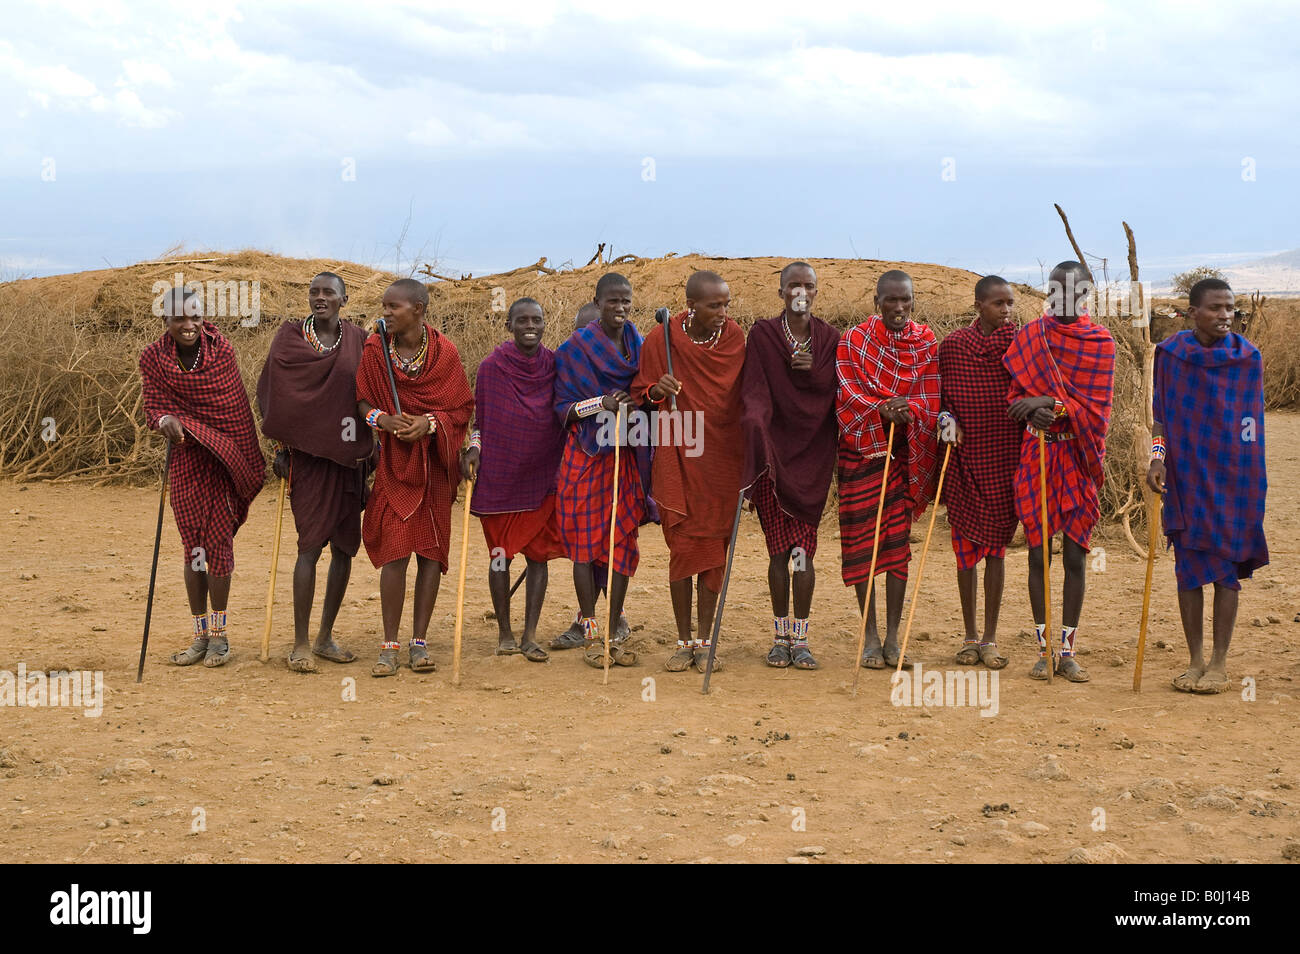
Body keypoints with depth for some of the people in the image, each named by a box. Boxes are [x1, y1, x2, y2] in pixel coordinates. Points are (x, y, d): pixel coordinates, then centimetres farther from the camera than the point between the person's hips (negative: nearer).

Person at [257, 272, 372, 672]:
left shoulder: (359, 341, 7)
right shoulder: (290, 338, 0)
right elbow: (272, 394, 2)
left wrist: (371, 450, 5)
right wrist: (279, 448, -4)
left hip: (348, 456, 4)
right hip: (308, 453, -3)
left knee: (344, 546, 6)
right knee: (311, 544, -10)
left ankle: (326, 637, 18)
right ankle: (301, 644, -6)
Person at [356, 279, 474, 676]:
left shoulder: (444, 351, -3)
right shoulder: (375, 349, -2)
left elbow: (462, 406, 1)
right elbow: (362, 400, 6)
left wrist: (430, 423, -16)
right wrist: (382, 418, -14)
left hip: (434, 464, 0)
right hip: (393, 461, 0)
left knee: (431, 551, 1)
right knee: (394, 550, -8)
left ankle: (419, 643, 8)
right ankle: (389, 646, -2)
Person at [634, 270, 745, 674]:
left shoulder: (736, 338, -2)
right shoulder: (661, 338, -7)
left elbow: (747, 397, 8)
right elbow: (640, 393, 4)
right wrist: (656, 390, -19)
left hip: (723, 459, 1)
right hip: (678, 459, -1)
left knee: (714, 549, 4)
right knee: (683, 549, -1)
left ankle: (705, 640, 13)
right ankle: (683, 641, 11)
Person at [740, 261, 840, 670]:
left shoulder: (829, 338, 8)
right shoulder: (761, 335, 2)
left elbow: (835, 392, 5)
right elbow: (754, 390, -8)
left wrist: (814, 371, -13)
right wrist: (754, 422, -26)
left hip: (813, 449, 1)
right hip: (774, 449, -1)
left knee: (804, 546, -4)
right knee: (779, 546, 1)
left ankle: (801, 637, 1)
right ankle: (780, 635, 11)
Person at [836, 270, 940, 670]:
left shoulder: (925, 343, 6)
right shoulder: (853, 340, 0)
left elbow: (931, 396, -1)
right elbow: (846, 392, -8)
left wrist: (908, 410, -23)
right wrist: (882, 409, -25)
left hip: (904, 452, 1)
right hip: (860, 448, -1)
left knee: (898, 540, 2)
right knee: (862, 541, 0)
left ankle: (893, 639, 9)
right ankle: (871, 638, 8)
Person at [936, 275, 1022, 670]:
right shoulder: (952, 345, 1)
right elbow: (944, 395, 9)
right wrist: (947, 420, -10)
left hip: (1004, 459, 0)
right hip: (964, 456, 0)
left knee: (996, 547, 3)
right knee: (966, 547, 5)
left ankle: (990, 639, 11)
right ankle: (970, 636, 16)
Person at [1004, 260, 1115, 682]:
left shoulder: (1100, 343, 1)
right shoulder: (1028, 338, 5)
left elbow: (1096, 408, -7)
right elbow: (1014, 398, 4)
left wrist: (1050, 402, -21)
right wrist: (1033, 410, -18)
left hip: (1078, 457, -1)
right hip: (1036, 454, 1)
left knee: (1075, 555, 2)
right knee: (1037, 553, 3)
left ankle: (1068, 651, 10)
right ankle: (1043, 649, 11)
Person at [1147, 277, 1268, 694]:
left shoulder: (1247, 358, 0)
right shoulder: (1171, 354, 0)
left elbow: (1252, 424, 4)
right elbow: (1161, 415, 4)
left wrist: (1254, 484, 1)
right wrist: (1157, 456, -11)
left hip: (1232, 477, 0)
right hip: (1186, 477, 1)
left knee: (1227, 569, 1)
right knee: (1189, 569, 3)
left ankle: (1219, 663, 9)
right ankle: (1195, 660, 13)